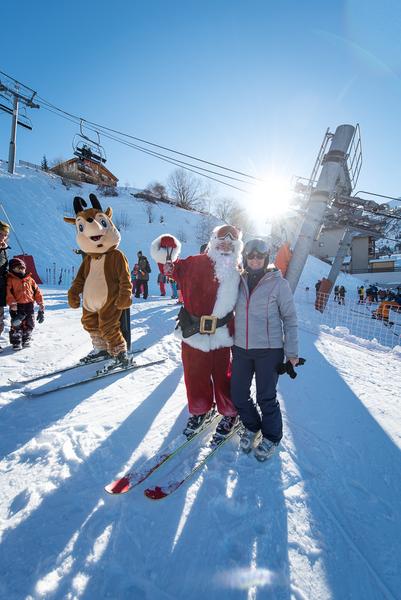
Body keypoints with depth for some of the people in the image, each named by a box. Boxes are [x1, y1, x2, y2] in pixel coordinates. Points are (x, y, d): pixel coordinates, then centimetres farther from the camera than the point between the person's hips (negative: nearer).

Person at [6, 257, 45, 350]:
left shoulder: (30, 279, 13)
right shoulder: (10, 280, 1)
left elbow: (37, 292, 13)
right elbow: (8, 293, -11)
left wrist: (41, 305, 9)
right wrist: (13, 304, -22)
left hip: (29, 305, 4)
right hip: (17, 306, -4)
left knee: (29, 325, 9)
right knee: (16, 325, -4)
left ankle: (26, 340, 26)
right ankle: (16, 342, 10)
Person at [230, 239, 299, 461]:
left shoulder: (278, 283, -5)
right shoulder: (239, 281, 5)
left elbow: (290, 318, -2)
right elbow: (229, 309, 16)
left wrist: (291, 351, -4)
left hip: (269, 349, -4)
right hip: (241, 348, 4)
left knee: (266, 397, 4)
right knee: (238, 395, 9)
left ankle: (271, 437, 31)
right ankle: (251, 426, 38)